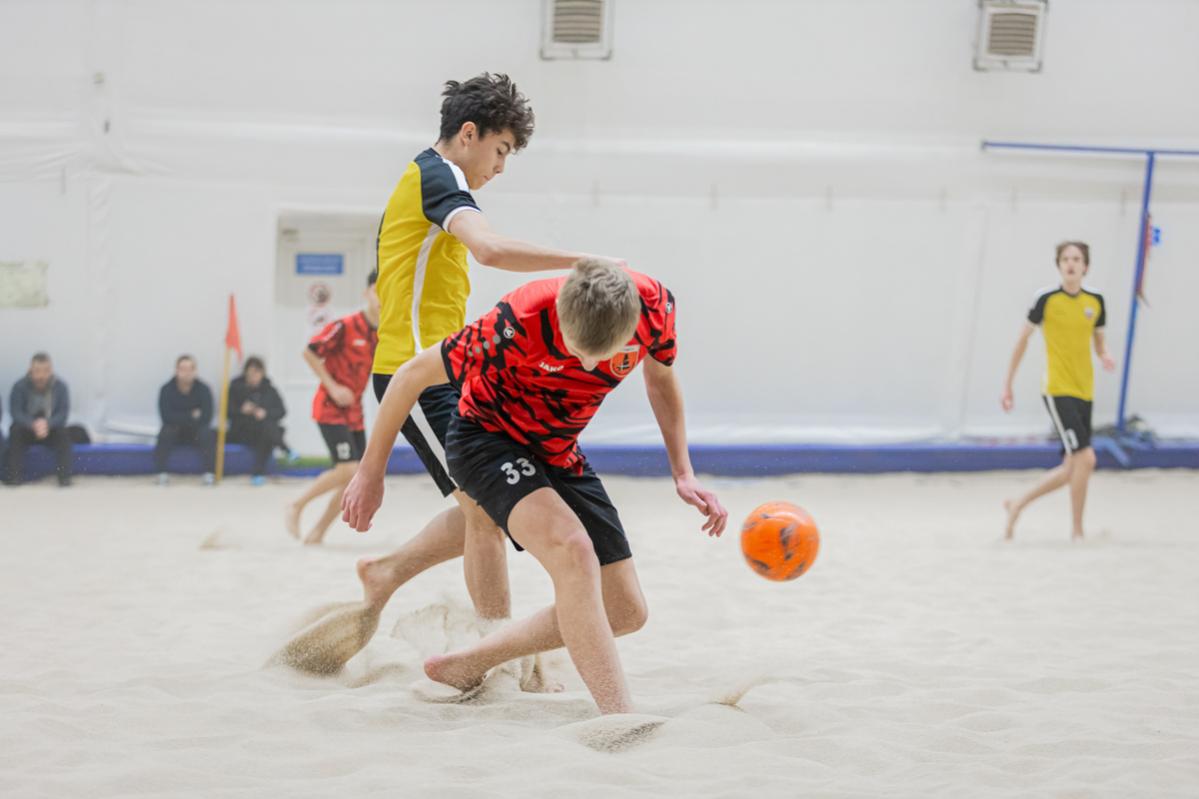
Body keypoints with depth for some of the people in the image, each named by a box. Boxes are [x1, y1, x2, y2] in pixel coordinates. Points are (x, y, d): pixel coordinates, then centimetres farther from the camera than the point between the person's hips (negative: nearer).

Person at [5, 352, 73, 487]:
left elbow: (63, 413, -15)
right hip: (26, 429, 0)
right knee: (15, 431, -30)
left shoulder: (60, 387, -11)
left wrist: (47, 424, -37)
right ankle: (15, 475, -31)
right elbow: (16, 412, -20)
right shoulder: (19, 386, -13)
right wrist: (33, 425, -39)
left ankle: (64, 476, -29)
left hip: (51, 429, 0)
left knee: (63, 433, -30)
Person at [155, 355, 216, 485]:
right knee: (165, 433, -31)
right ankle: (162, 473, -27)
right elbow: (166, 416, -19)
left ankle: (208, 473, -29)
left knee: (208, 434, -31)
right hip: (175, 431, 0)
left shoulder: (203, 389, -11)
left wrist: (181, 419, -19)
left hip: (196, 432, 0)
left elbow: (206, 417, -18)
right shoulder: (166, 389, -10)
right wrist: (191, 416, -20)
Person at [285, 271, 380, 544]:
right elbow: (309, 352, -11)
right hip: (330, 408, -7)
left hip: (354, 413, 7)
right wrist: (332, 387, -15)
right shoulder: (345, 326, -15)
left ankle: (318, 532, 15)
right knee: (348, 469, -19)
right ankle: (296, 507, 1)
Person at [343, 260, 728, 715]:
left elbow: (660, 379, 4)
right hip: (485, 440, -6)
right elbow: (412, 376, -19)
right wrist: (371, 473, -10)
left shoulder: (654, 305, -21)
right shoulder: (519, 322, -34)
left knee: (627, 611, 3)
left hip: (559, 455, 6)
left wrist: (683, 474, -4)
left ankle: (465, 666, 15)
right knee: (574, 549, -34)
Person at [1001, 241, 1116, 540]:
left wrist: (1105, 356, -6)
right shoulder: (1047, 299, -7)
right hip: (1057, 391, -6)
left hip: (1084, 392, 6)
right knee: (1085, 458, -18)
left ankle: (1018, 505, 27)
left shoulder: (1095, 300, 6)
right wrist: (1007, 385, 3)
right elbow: (1023, 338, 1)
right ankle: (1077, 531, -4)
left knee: (1071, 469, 8)